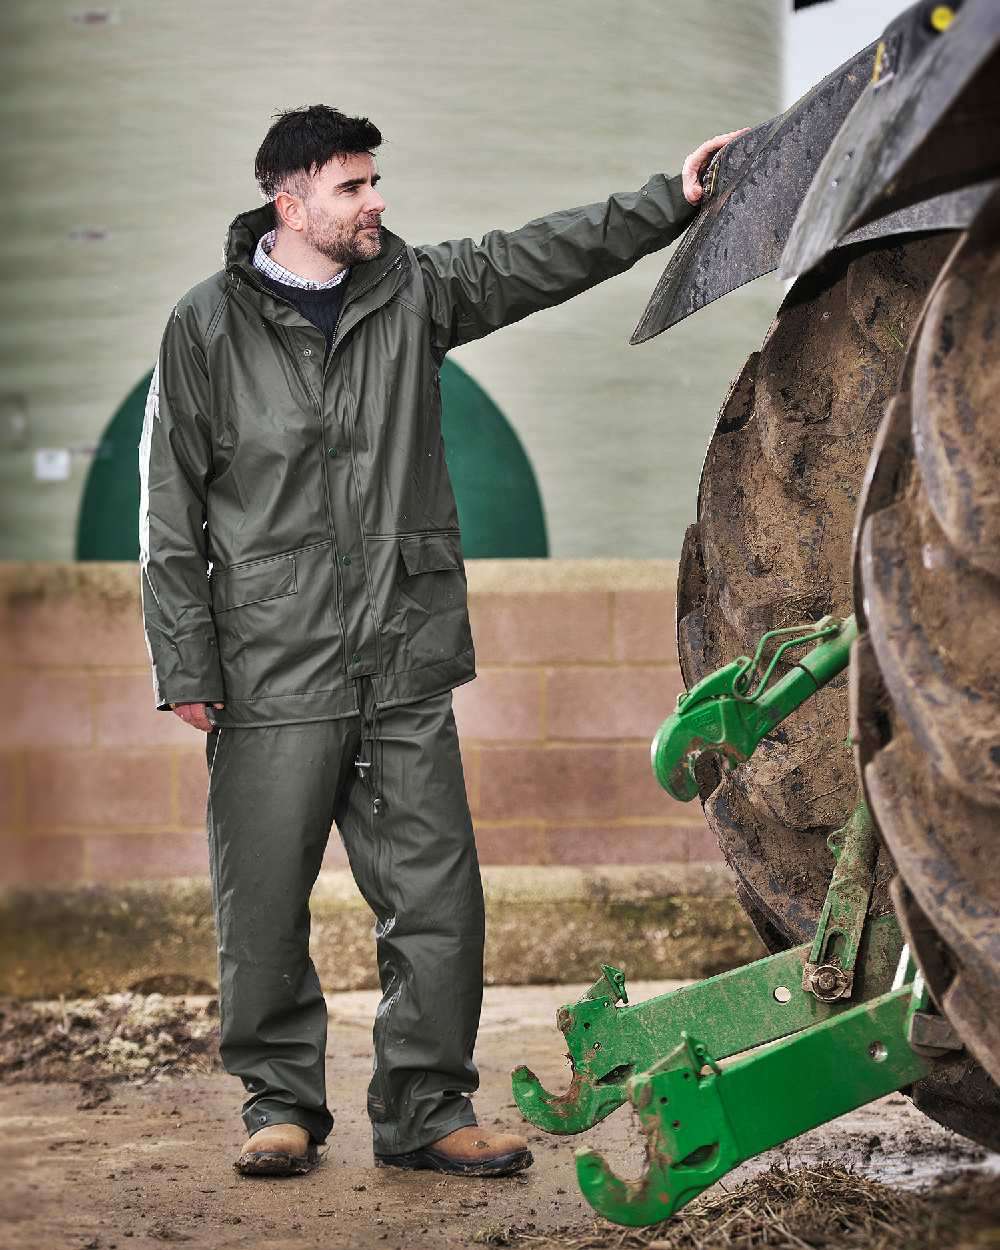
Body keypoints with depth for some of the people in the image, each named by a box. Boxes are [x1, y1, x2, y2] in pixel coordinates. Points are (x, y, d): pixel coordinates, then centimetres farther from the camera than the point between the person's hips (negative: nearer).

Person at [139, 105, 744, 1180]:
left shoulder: (413, 290, 9)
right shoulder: (207, 326, 0)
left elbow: (547, 254, 8)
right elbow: (172, 511, 1)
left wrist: (676, 197, -2)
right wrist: (184, 664, -3)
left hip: (407, 671, 3)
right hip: (273, 675, -3)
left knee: (438, 898, 2)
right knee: (264, 908, 2)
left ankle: (426, 1111, 13)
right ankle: (281, 1102, 20)